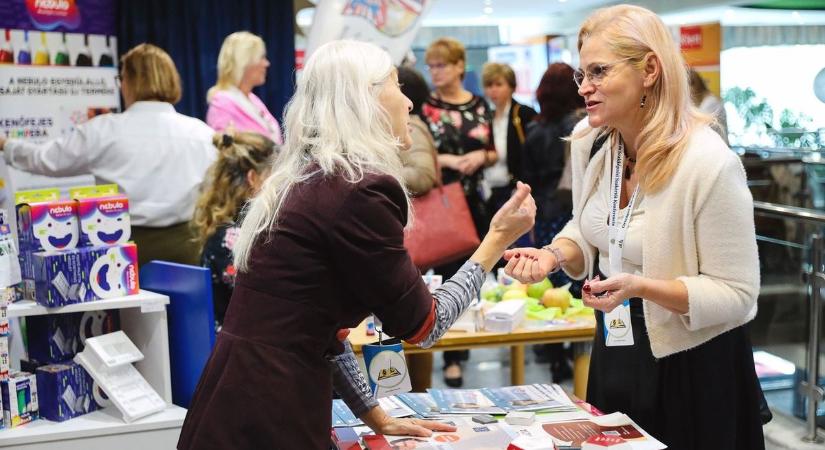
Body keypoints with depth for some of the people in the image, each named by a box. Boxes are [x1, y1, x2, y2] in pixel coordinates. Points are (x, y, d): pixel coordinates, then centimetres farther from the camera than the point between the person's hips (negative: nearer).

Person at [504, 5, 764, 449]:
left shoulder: (710, 163, -23)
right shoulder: (587, 139, -3)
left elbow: (736, 294, -19)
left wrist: (641, 287, -32)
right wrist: (553, 254, -9)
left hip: (693, 364, -6)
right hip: (614, 352, 6)